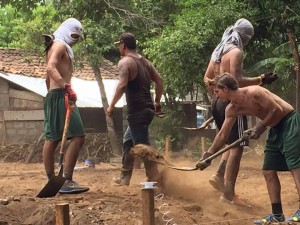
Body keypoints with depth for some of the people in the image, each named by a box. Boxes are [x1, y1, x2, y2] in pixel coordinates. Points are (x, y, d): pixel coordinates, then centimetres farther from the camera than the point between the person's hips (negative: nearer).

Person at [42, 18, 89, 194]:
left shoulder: (54, 47, 23)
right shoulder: (60, 45, -8)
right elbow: (51, 68, -25)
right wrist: (67, 87, -35)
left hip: (53, 96, 11)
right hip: (60, 96, -11)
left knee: (52, 139, 10)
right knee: (78, 136, -16)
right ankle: (67, 181, -22)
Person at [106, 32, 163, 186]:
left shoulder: (124, 62, -9)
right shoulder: (145, 61, 16)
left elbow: (122, 85, -22)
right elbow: (159, 80, 16)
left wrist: (111, 106, -16)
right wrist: (157, 102, 22)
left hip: (137, 111, -9)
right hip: (147, 109, 9)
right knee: (128, 141, 24)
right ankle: (125, 177, 32)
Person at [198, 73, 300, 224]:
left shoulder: (253, 92, -23)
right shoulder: (231, 109, 2)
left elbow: (277, 110, -19)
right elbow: (222, 135, 8)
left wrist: (259, 128, -16)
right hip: (276, 128, 9)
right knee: (268, 171, 5)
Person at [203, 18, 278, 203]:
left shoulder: (218, 51, 14)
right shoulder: (236, 52, -12)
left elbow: (207, 78, 17)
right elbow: (236, 80, -21)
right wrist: (261, 80, -19)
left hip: (217, 102, 9)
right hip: (231, 102, -9)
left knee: (231, 143, 20)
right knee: (236, 146, -5)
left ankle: (219, 176, 7)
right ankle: (228, 192, -8)